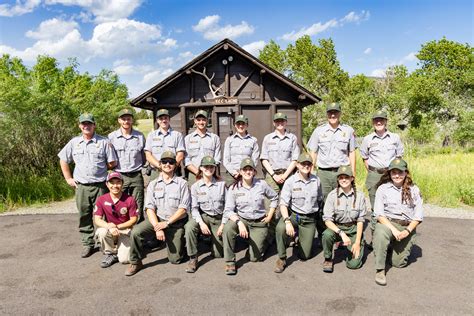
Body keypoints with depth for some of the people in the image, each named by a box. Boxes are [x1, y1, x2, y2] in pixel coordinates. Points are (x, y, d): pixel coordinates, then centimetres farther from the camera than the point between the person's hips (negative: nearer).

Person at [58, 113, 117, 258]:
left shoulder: (104, 142, -1)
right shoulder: (74, 142, 8)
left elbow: (112, 163, 1)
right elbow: (63, 160, 17)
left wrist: (99, 170, 6)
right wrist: (68, 178, 12)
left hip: (100, 186, -3)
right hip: (81, 186, 3)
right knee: (84, 217, 10)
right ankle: (87, 244, 23)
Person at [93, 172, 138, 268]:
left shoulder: (130, 200, -13)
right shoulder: (101, 199, -7)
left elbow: (134, 220, -9)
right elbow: (97, 220, -10)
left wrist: (117, 226, -20)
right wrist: (110, 227, -29)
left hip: (125, 231, -2)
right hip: (109, 230, 2)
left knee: (124, 259, -17)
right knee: (102, 232, -34)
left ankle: (120, 247, 20)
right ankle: (110, 253, -5)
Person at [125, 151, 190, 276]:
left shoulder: (182, 183, -1)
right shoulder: (153, 184, 5)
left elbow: (183, 209, -6)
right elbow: (150, 208, -3)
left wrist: (167, 223, -16)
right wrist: (157, 228, -17)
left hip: (176, 223, -1)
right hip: (157, 219, 2)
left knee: (175, 259, -4)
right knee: (136, 232, -26)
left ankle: (179, 242, 29)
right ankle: (136, 262, -3)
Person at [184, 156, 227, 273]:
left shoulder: (221, 184, -4)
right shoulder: (195, 186, -3)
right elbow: (194, 208, -6)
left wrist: (223, 224, -10)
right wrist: (201, 223, -22)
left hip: (219, 218, 0)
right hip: (203, 216, 0)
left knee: (218, 254, 1)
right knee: (189, 227, -35)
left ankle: (215, 237, 35)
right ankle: (193, 259, -19)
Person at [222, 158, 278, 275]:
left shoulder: (261, 184, -7)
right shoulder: (234, 188, -9)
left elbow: (274, 198, 9)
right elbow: (228, 210, -15)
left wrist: (270, 215, 3)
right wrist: (239, 222, -32)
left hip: (259, 223, 0)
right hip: (242, 220, 0)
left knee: (254, 257, -2)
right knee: (228, 227, -35)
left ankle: (264, 239, 32)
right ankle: (230, 262, -19)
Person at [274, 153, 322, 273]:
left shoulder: (316, 181, 0)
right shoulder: (290, 181, -10)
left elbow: (320, 200, 15)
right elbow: (283, 204, -15)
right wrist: (287, 221, -29)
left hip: (309, 219, 3)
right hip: (293, 215, -2)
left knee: (304, 256, 2)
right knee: (280, 228, -37)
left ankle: (301, 239, 38)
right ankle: (281, 259, -14)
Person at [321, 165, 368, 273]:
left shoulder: (359, 195, -7)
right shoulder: (332, 195, -10)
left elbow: (360, 220, -3)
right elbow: (327, 220, -14)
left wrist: (357, 242, -8)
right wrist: (342, 233, -28)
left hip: (354, 229, 0)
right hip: (336, 227, 0)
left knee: (354, 264, -14)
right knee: (327, 234, -35)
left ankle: (353, 247, 21)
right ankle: (328, 259, -6)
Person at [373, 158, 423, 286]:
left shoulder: (414, 190, 7)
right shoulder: (383, 188, 0)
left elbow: (418, 216, 2)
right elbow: (379, 214, -8)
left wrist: (407, 231, -13)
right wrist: (393, 229, -20)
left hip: (408, 227, 2)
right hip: (388, 222, -2)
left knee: (398, 263, -5)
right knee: (380, 232, -38)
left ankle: (396, 246, 30)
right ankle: (380, 270, -26)